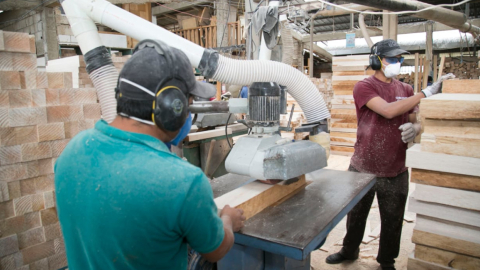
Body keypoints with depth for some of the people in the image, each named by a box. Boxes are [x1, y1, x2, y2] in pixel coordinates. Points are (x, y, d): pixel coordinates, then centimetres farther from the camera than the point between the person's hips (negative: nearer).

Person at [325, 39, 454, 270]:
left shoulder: (406, 90, 7)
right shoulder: (364, 87, -8)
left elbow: (416, 121, 9)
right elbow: (388, 110, -23)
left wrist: (414, 128, -15)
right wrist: (427, 92, -23)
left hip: (395, 171, 3)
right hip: (362, 168, -3)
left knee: (392, 221, 14)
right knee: (356, 215, 16)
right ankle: (349, 250, 40)